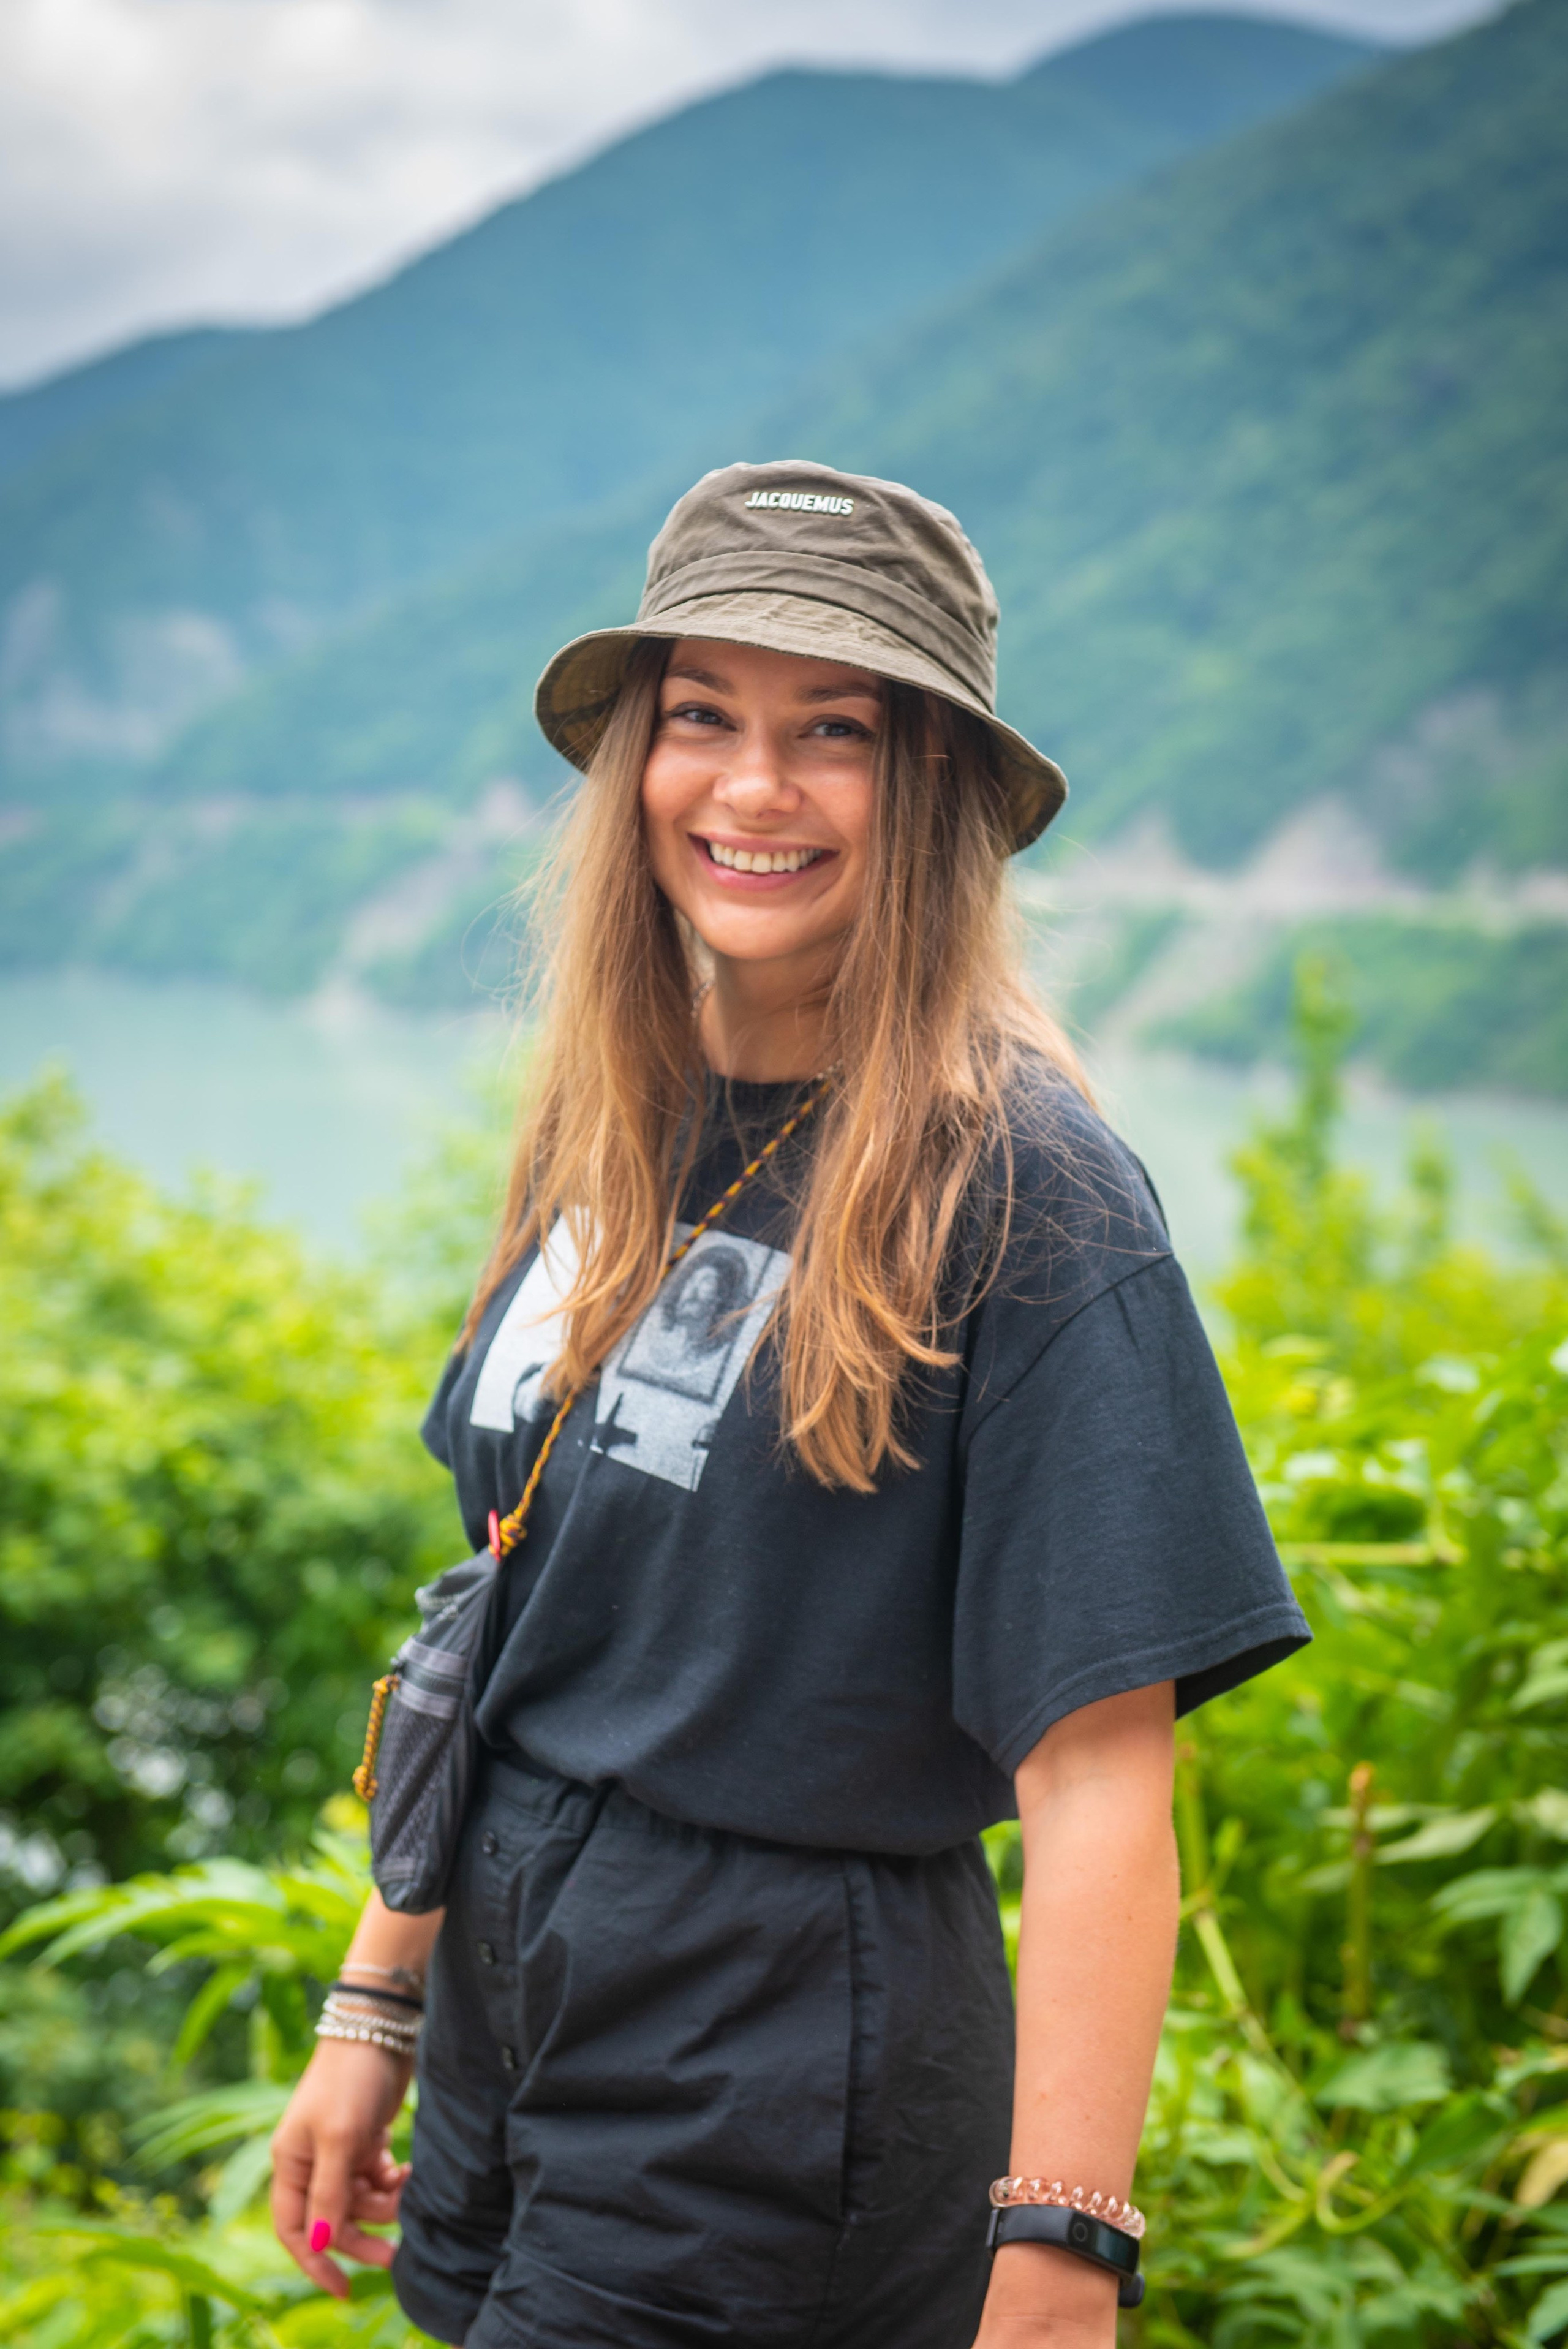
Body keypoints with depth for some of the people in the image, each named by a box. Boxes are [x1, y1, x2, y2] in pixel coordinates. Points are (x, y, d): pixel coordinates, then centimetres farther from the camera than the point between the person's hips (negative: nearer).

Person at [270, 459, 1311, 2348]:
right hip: (513, 2039, 6)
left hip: (780, 2091, -6)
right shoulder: (608, 1141, 5)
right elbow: (511, 1632, 11)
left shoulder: (1020, 1196, -15)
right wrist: (376, 2009, 13)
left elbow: (1098, 1773, -19)